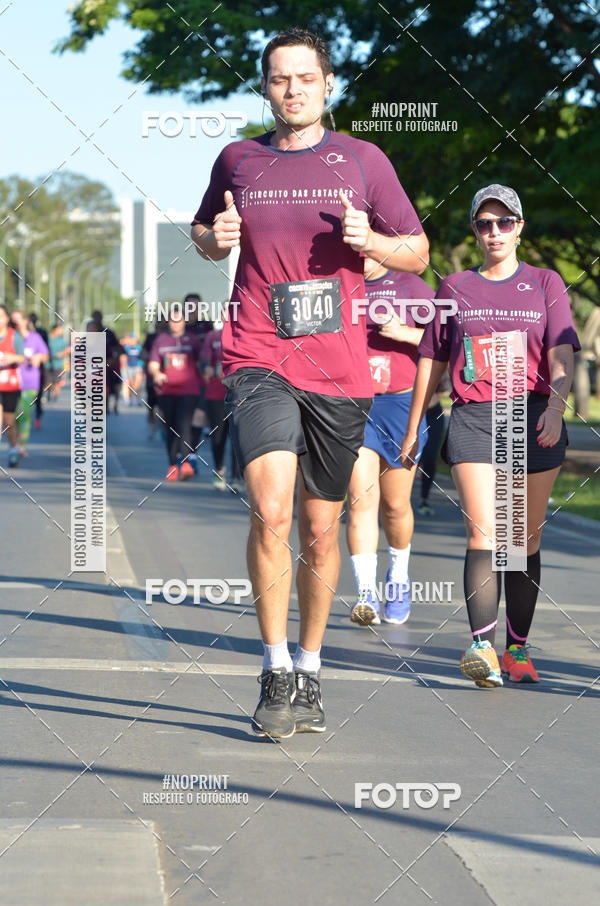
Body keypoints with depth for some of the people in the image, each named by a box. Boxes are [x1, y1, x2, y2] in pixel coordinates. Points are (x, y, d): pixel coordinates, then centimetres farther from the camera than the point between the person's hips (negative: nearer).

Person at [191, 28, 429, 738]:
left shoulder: (361, 160, 6)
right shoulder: (238, 160, 8)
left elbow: (417, 254, 11)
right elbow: (203, 232, 25)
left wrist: (368, 240, -10)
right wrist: (216, 239, 1)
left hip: (339, 371, 1)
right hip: (258, 361, -1)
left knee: (320, 529, 9)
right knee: (270, 512, -20)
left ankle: (309, 669, 28)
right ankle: (275, 671, -8)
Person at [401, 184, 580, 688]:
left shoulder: (546, 284, 10)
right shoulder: (455, 288, 14)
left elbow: (561, 355, -2)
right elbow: (432, 363, 18)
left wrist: (555, 407, -20)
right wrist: (413, 430, 17)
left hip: (533, 421, 0)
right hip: (473, 418, 0)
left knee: (526, 539, 4)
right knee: (483, 535, -15)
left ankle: (518, 648, 15)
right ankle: (483, 647, -25)